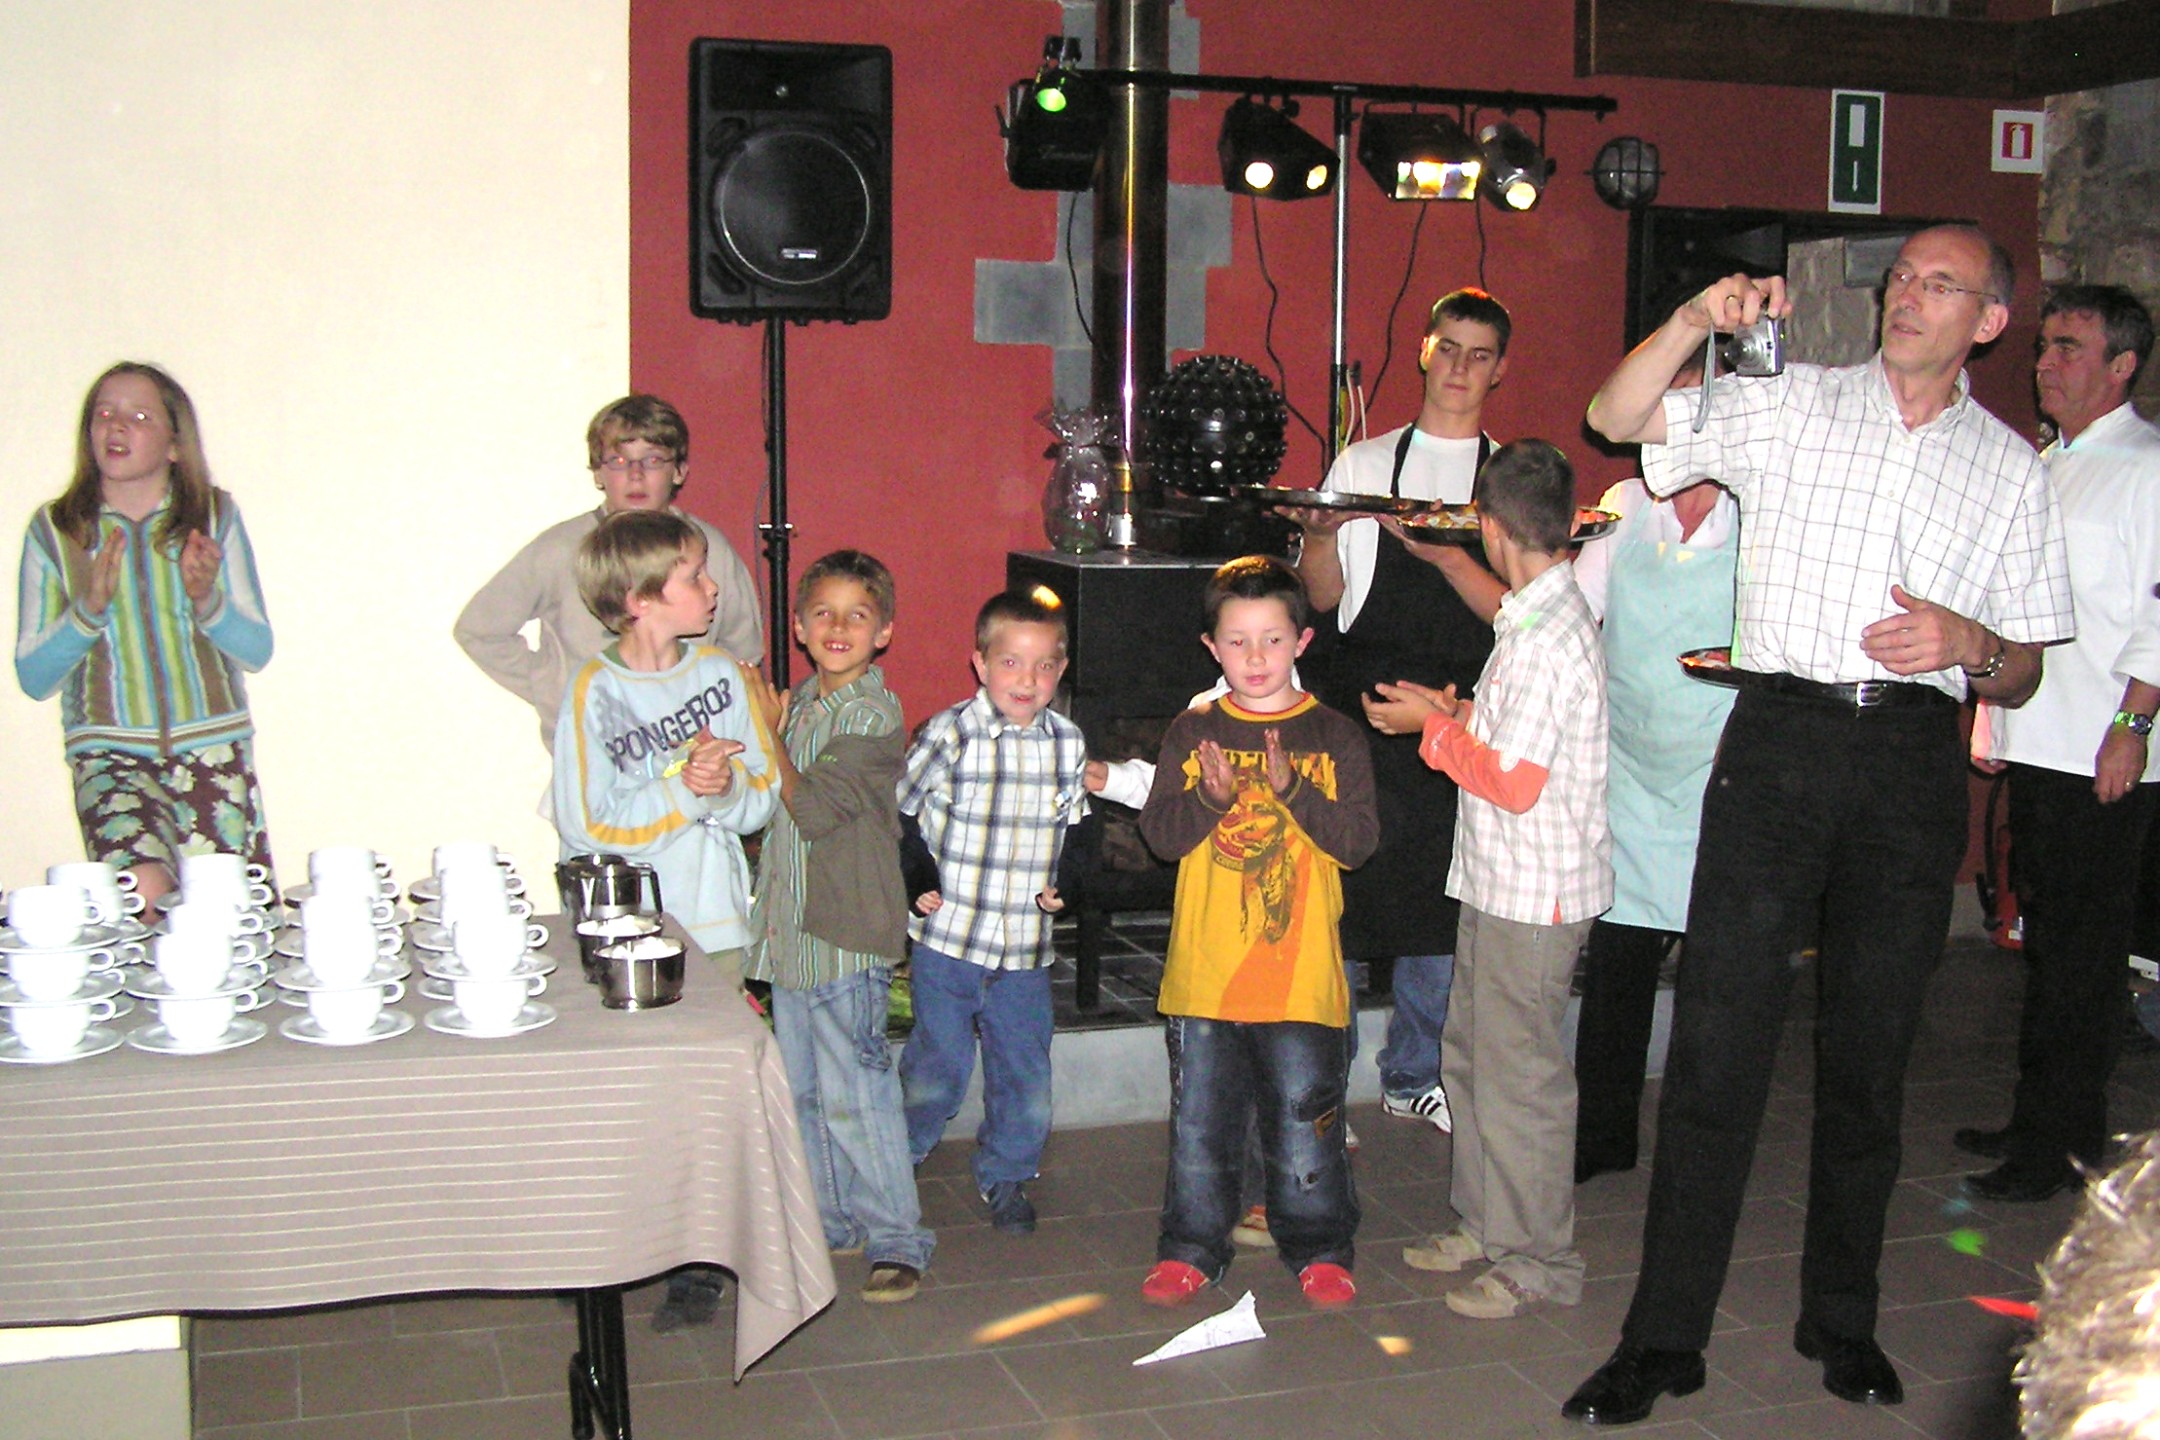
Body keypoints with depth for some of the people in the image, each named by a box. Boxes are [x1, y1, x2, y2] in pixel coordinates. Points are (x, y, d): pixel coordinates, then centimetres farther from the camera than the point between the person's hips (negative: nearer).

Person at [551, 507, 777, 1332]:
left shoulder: (722, 675, 3)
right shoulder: (594, 693, -8)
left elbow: (765, 798, 5)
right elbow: (585, 830, -12)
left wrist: (728, 787, -16)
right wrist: (681, 790, -19)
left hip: (713, 925, 3)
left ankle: (696, 1265, 17)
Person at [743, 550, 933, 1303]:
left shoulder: (874, 717, -13)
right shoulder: (800, 703, 12)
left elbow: (813, 807, -21)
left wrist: (770, 732, -12)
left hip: (847, 931, -8)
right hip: (792, 926, 8)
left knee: (853, 1091, -6)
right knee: (805, 1087, 15)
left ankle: (896, 1240, 5)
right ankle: (830, 1220, 29)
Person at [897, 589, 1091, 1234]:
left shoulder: (1069, 744, 2)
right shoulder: (950, 734, -10)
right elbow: (896, 809, -1)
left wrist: (1064, 882, 2)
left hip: (1026, 947, 3)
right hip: (948, 937, -3)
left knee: (1025, 1072, 9)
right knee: (937, 1070, 6)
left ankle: (1004, 1175, 31)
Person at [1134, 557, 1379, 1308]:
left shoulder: (1334, 737, 1)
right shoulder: (1194, 733, 5)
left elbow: (1358, 841, -6)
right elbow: (1160, 834, -1)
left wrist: (1293, 791, -20)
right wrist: (1211, 797, -19)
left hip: (1302, 975, -1)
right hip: (1204, 972, 2)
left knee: (1304, 1119, 6)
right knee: (1199, 1120, 10)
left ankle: (1319, 1248, 23)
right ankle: (1192, 1247, 24)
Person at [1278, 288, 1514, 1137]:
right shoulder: (1362, 465, 9)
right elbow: (1323, 597, 6)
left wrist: (1445, 554, -18)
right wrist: (1318, 536, -13)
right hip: (1358, 709, -1)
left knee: (1445, 905, 6)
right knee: (1333, 893, -3)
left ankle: (1412, 1076, 25)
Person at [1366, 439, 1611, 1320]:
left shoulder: (1546, 638, -22)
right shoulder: (1536, 618, 10)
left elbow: (1514, 782, -23)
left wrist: (1434, 727, -12)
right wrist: (1457, 714, 11)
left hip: (1533, 892, -10)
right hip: (1501, 883, 10)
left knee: (1518, 1075, 0)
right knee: (1470, 1055, 18)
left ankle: (1537, 1262, 12)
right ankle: (1484, 1223, 32)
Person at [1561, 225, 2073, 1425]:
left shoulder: (2013, 470, 14)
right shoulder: (1788, 405, 10)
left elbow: (2024, 675, 14)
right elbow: (1617, 418, 1)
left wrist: (1971, 646, -8)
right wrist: (1698, 321, -13)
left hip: (1917, 756, 2)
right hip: (1780, 739, -2)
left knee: (1871, 1054, 9)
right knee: (1719, 1042, -5)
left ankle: (1843, 1322, 25)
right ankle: (1665, 1338, 3)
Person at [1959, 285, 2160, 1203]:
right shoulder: (2045, 466, 18)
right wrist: (1994, 714, 20)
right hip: (2035, 745, 8)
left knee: (2083, 956, -2)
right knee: (2046, 944, 15)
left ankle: (2062, 1144, 5)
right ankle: (2040, 1120, 25)